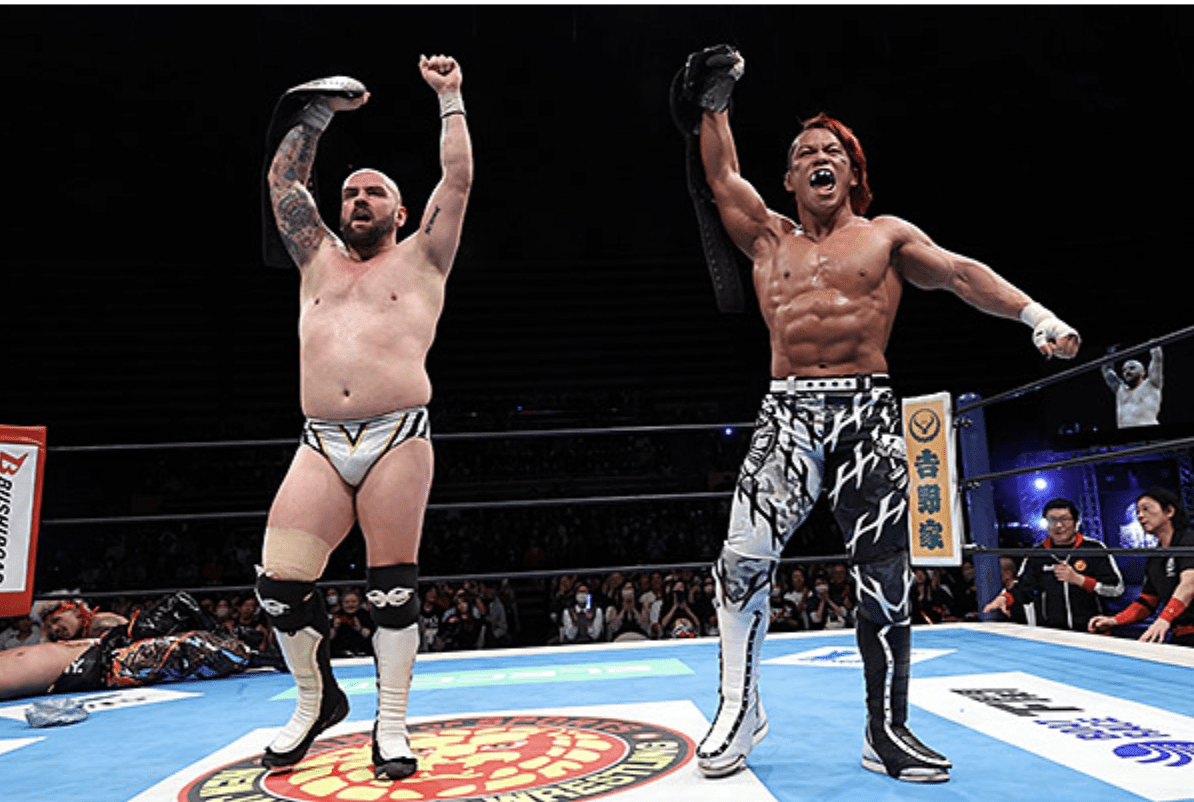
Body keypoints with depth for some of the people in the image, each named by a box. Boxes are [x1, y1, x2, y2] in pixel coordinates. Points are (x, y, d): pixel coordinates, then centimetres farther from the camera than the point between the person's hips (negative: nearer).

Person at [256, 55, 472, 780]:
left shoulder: (419, 260, 13)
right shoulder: (318, 260, 23)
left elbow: (459, 178, 9)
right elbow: (283, 178, 27)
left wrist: (449, 97, 15)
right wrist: (323, 109, 31)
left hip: (399, 439, -3)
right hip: (321, 445, 4)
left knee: (393, 585, -2)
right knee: (280, 582, -3)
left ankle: (392, 723, 14)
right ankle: (316, 701, 22)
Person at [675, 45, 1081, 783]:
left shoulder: (887, 236, 12)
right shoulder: (770, 238, 18)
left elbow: (962, 274, 1)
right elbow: (723, 177, 20)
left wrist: (1035, 315, -13)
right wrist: (714, 103, 25)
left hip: (869, 412, 0)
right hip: (789, 411, 1)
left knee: (884, 577, 1)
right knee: (744, 556, -14)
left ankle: (888, 733, 17)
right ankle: (741, 709, 5)